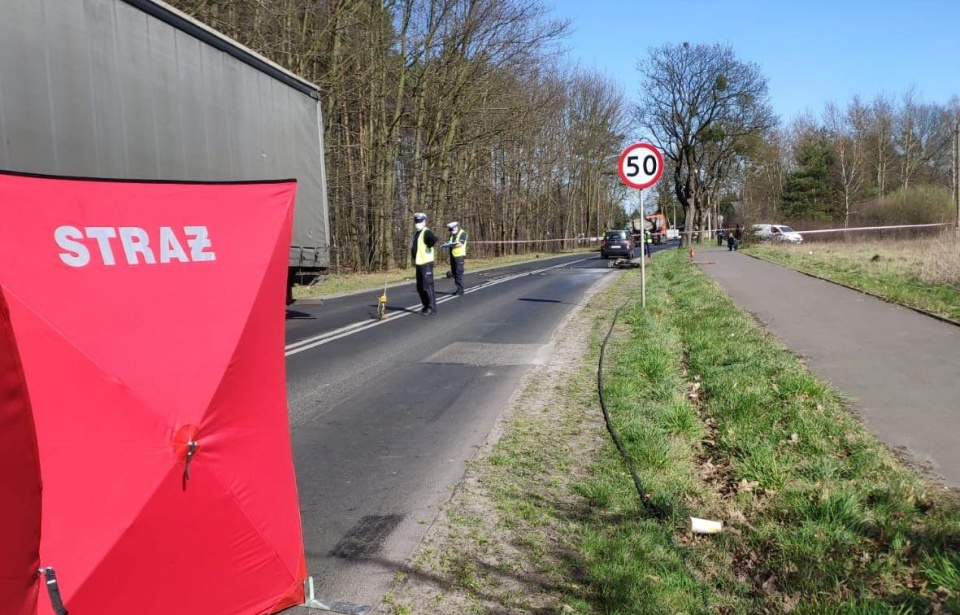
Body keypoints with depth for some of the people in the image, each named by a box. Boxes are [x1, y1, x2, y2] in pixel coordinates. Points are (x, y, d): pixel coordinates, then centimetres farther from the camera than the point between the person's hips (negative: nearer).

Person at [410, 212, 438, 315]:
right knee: (420, 287, 14)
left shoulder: (426, 232, -12)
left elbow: (434, 240, -32)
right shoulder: (416, 233, 17)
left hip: (426, 263, -10)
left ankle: (432, 307, -2)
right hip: (419, 264, 10)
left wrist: (428, 246, -17)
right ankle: (426, 306, 24)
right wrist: (413, 259, 20)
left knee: (427, 285, -7)